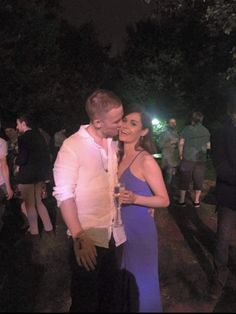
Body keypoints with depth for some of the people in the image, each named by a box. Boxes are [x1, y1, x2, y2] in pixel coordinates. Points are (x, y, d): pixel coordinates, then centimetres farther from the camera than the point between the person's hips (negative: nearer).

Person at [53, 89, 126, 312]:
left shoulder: (113, 144, 6)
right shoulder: (73, 146, -13)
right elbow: (64, 194, -15)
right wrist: (79, 237, -18)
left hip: (115, 234, 5)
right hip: (88, 237, -5)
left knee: (110, 295, 20)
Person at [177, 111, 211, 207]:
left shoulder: (187, 129, -3)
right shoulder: (206, 131, 5)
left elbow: (181, 143, -7)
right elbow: (208, 146, 9)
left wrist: (180, 155, 4)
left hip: (187, 159, -2)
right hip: (201, 160, 2)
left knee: (184, 180, 7)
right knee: (198, 181, 12)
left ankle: (182, 200, 14)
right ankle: (196, 200, 20)